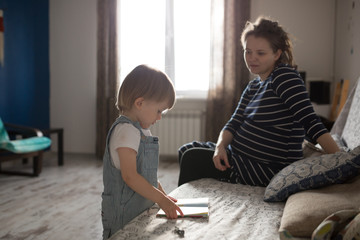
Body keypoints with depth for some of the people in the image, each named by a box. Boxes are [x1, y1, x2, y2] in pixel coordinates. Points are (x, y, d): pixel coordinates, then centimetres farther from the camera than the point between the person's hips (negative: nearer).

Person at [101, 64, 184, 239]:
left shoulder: (141, 130, 13)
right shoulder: (126, 130, -19)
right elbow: (130, 176, -24)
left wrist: (162, 194, 13)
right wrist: (160, 199, -21)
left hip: (142, 209, 9)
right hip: (124, 214, -9)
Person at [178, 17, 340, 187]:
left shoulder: (284, 76, -18)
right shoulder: (253, 86, 10)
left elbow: (310, 121, -27)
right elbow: (234, 123, 5)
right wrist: (220, 146, -15)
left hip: (269, 169, -9)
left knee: (192, 159, -9)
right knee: (187, 150, 15)